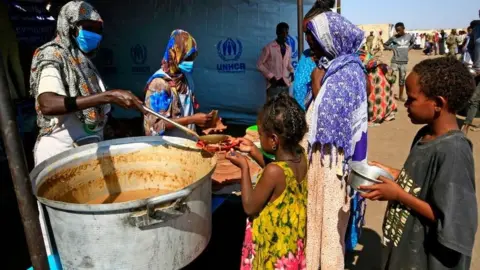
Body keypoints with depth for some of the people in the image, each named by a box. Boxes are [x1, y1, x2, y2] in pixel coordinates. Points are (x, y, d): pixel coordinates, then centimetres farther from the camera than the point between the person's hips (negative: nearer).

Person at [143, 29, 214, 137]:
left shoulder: (186, 77, 7)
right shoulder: (159, 82, -14)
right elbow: (155, 124, -17)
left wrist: (199, 120, -1)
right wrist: (192, 120, -18)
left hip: (187, 140, 6)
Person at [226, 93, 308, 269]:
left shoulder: (273, 172, -33)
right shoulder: (300, 155, -12)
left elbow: (250, 207, -19)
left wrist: (244, 167, -16)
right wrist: (254, 151, 5)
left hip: (273, 245, -7)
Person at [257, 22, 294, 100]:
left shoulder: (288, 48, 11)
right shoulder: (269, 47, -5)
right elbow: (259, 64, -5)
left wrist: (291, 72, 2)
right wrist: (270, 76, -12)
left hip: (285, 84, 5)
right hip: (273, 85, -5)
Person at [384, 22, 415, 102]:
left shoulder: (409, 36, 2)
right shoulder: (393, 38, -6)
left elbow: (413, 42, 22)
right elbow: (385, 44, 5)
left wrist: (408, 48, 6)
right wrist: (393, 48, -8)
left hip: (404, 61, 3)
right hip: (395, 61, -3)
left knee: (402, 79, 11)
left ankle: (400, 96, 21)